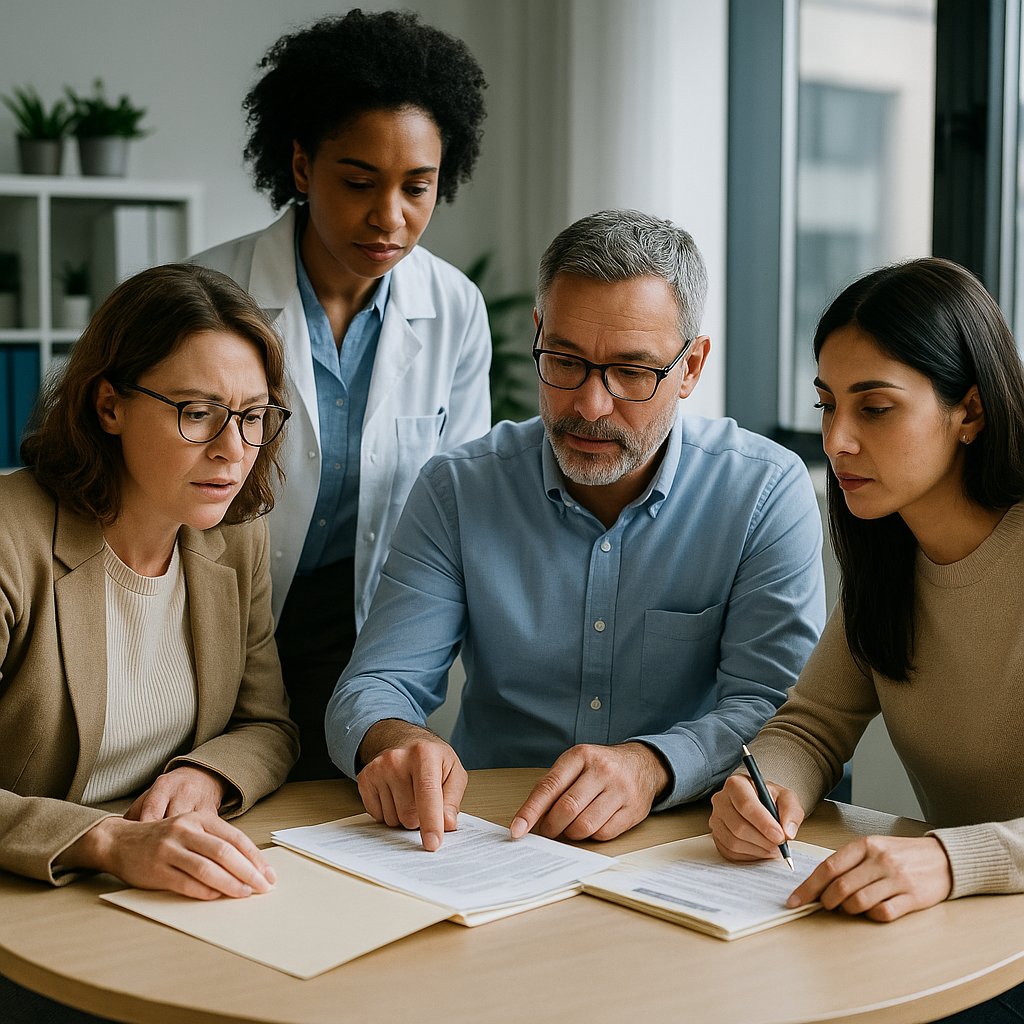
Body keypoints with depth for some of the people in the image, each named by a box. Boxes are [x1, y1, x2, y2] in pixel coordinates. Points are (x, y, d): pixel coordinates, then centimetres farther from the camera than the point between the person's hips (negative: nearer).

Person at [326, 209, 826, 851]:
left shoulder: (768, 492, -5)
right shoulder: (459, 490, 0)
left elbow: (773, 709, -11)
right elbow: (373, 689, -4)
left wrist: (651, 766, -31)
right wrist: (394, 741, -28)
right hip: (484, 836, 2)